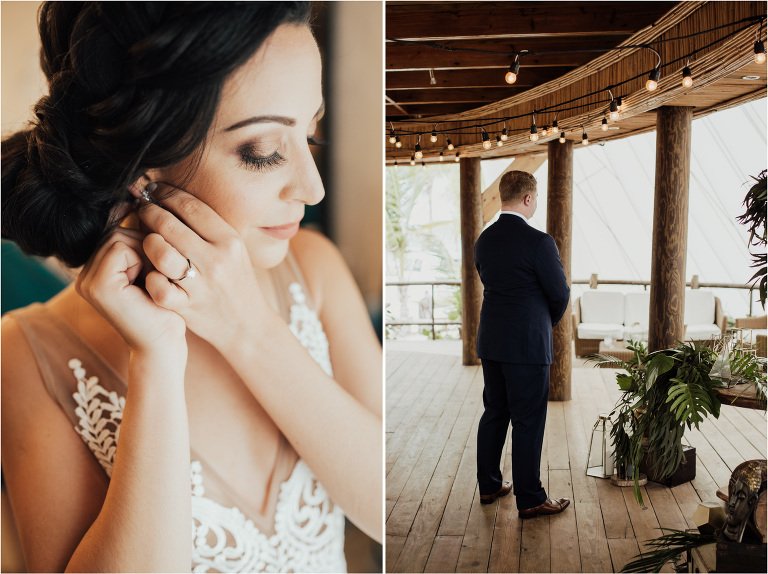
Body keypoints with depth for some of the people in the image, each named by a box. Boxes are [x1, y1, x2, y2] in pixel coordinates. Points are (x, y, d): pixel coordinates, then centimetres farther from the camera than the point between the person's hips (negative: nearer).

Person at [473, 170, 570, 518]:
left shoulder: (484, 240, 5)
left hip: (490, 342, 7)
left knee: (494, 413, 17)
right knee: (528, 423, 2)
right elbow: (560, 294, -10)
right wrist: (549, 321, 12)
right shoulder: (538, 242, -17)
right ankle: (530, 500, 13)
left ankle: (489, 486, 28)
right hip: (527, 345, -7)